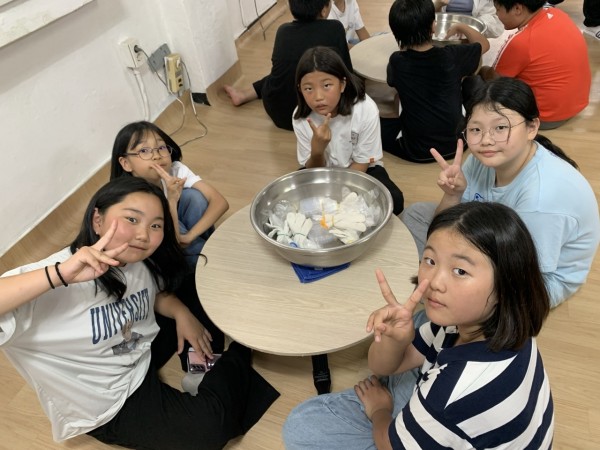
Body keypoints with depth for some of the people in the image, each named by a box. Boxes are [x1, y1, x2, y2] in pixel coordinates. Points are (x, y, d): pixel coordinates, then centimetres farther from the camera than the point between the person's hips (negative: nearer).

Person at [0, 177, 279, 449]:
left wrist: (182, 314, -10)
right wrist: (59, 275, -53)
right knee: (212, 424, -16)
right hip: (111, 406, -6)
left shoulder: (139, 263, -12)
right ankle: (238, 355, 6)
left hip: (143, 356, 7)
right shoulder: (58, 280, -32)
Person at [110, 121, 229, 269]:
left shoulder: (176, 170, -23)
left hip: (179, 229, 3)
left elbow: (220, 202, -28)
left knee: (193, 195, -24)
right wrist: (171, 200, -46)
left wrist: (188, 237, -35)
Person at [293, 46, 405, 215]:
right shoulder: (301, 117, -20)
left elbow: (361, 163, -15)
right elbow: (313, 170, -13)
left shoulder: (366, 110, -26)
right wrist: (317, 150, -37)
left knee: (393, 201, -27)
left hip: (361, 170, 0)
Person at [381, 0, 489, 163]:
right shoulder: (452, 56, -12)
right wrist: (461, 27, 24)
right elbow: (484, 44, 9)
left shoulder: (397, 62, -14)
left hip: (416, 151, -1)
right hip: (455, 144, 2)